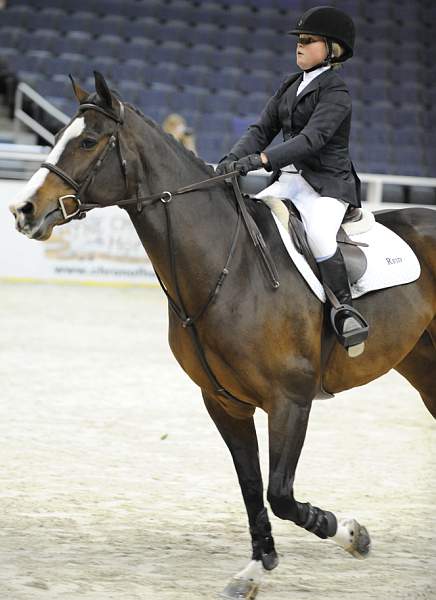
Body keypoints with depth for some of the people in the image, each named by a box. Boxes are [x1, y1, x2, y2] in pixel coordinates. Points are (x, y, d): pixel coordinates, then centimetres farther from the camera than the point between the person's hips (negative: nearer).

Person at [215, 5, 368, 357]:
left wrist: (261, 159, -34)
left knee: (319, 237, -35)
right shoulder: (290, 87, 14)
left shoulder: (336, 94, -11)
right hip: (288, 181, 8)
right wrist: (234, 159, -10)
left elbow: (311, 139, -24)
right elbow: (262, 129, 10)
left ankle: (345, 308, -23)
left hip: (327, 185, -8)